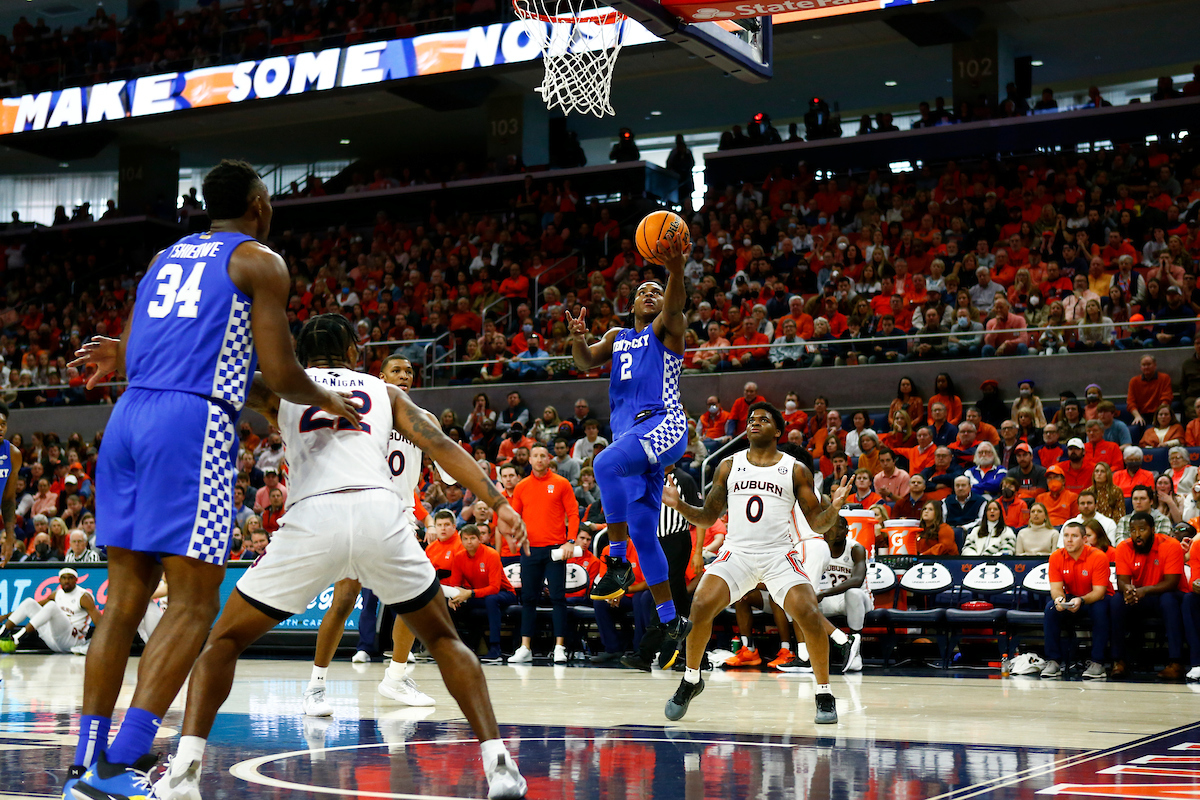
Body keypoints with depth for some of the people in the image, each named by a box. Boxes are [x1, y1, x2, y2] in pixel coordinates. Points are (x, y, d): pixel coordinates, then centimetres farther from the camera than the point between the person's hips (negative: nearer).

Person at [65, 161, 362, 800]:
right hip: (194, 423, -7)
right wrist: (327, 401, 14)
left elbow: (128, 359, 19)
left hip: (128, 416, 7)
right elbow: (278, 374, -3)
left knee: (125, 596, 9)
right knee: (194, 603, -5)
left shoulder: (165, 256, 24)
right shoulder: (260, 262, 4)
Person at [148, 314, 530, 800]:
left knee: (225, 639, 18)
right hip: (381, 513, 1)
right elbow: (441, 446, 16)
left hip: (312, 519, -1)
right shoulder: (385, 391, 29)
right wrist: (498, 503, 10)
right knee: (443, 639, 22)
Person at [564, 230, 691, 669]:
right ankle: (670, 621, 9)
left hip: (663, 424, -7)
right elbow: (586, 362, 11)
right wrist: (577, 338, -11)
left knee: (605, 465, -34)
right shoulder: (617, 336, 24)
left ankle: (617, 561, -27)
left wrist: (676, 269, -34)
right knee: (642, 532, 3)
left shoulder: (666, 329, 7)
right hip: (627, 431, 7)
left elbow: (675, 305, -14)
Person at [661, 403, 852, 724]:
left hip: (780, 555, -1)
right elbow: (707, 517, 12)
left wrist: (834, 508, -18)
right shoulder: (729, 466, 9)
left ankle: (824, 694, -2)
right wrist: (680, 505, -5)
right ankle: (691, 680, 3)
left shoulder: (795, 470, 4)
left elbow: (817, 524, 2)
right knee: (701, 605, -20)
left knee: (809, 615, -21)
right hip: (737, 552, 1)